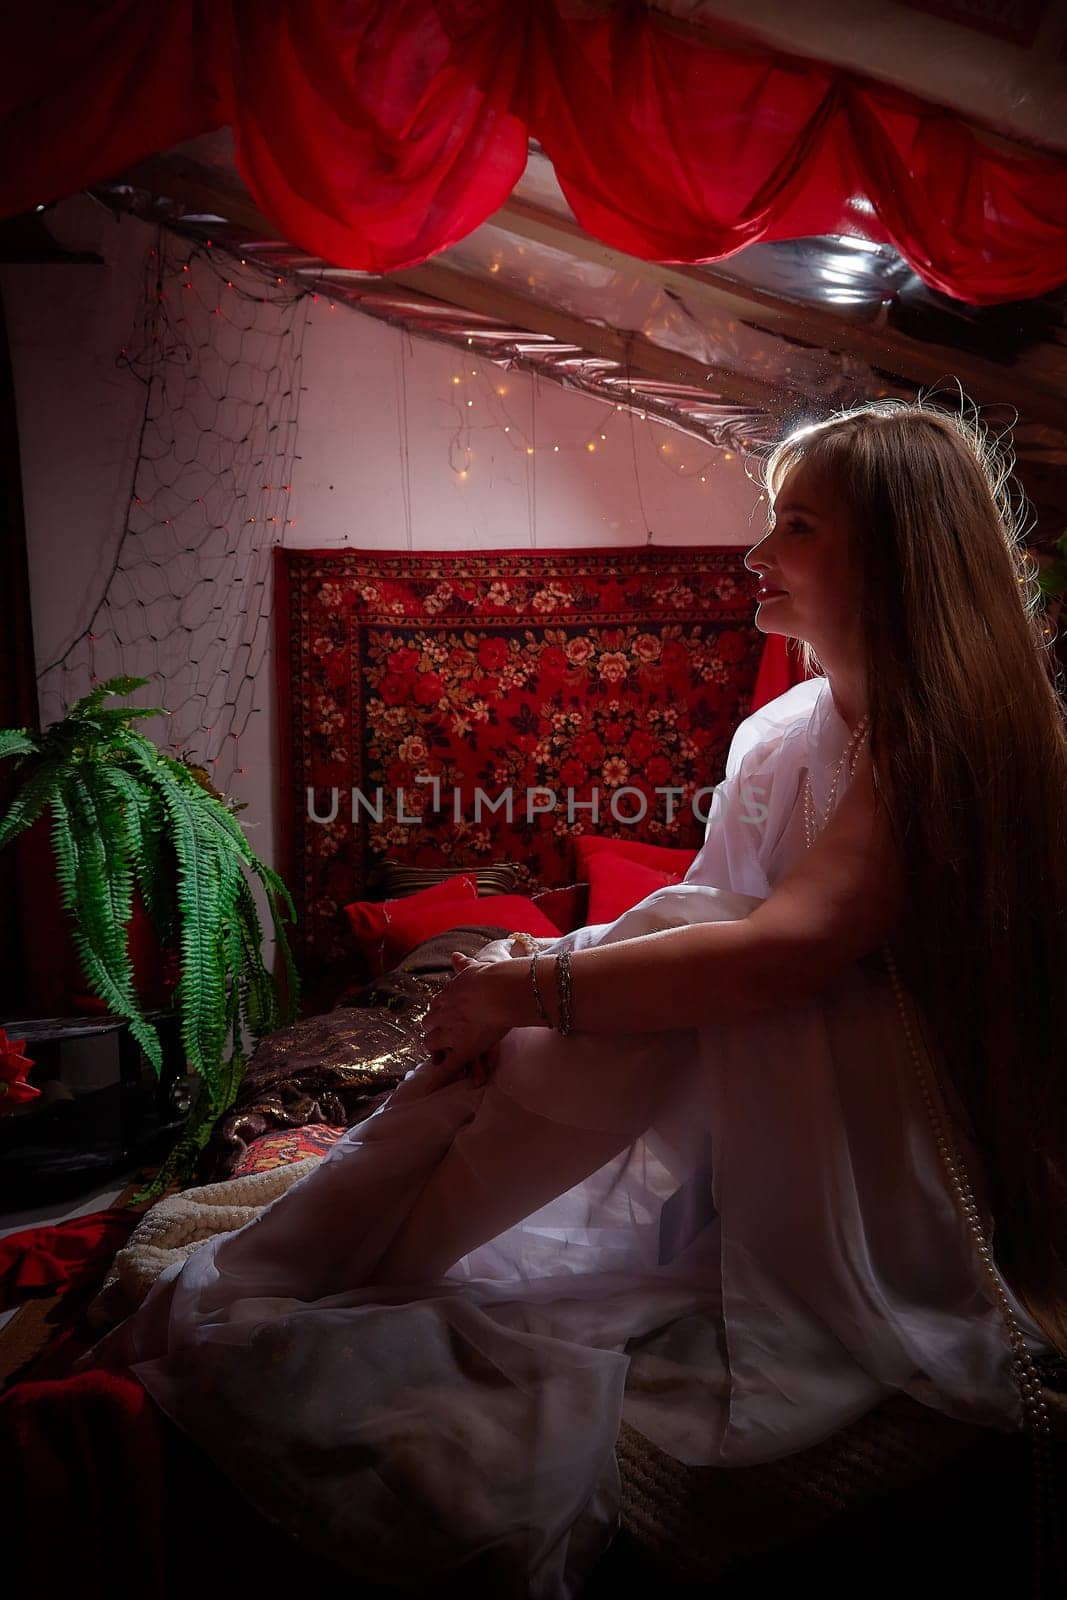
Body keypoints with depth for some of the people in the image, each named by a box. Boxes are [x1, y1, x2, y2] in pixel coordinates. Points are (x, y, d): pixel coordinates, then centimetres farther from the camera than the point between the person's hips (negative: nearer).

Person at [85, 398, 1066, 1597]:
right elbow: (698, 934, 4)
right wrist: (550, 968, -13)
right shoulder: (781, 738, 6)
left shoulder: (943, 737, -17)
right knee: (657, 957, -21)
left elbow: (787, 947, -32)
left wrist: (534, 989, -27)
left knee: (681, 970, -29)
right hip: (756, 1155, 6)